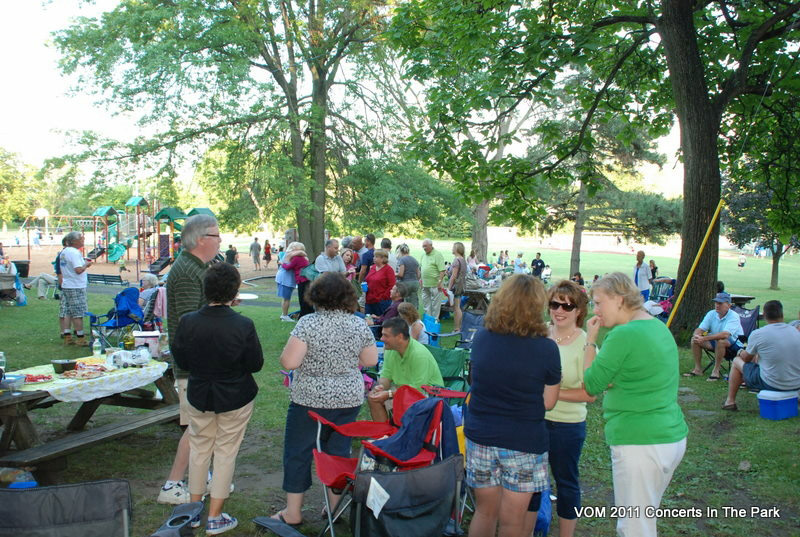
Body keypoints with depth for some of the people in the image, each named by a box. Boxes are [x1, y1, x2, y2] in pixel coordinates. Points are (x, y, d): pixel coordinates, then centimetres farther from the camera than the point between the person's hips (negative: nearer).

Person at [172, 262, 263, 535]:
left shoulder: (187, 322, -15)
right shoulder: (244, 326, -23)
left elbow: (181, 361, -3)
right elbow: (256, 364, -13)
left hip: (199, 397, 3)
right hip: (235, 399, -2)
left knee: (199, 450, 20)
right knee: (226, 453, 11)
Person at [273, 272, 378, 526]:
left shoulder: (308, 323, -15)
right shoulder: (359, 325, -3)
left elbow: (289, 362, -18)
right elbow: (370, 361, 5)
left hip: (310, 400, -4)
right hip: (349, 400, 4)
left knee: (297, 452, 10)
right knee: (339, 450, 15)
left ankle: (293, 513, 18)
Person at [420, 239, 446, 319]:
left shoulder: (437, 255, -11)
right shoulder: (424, 256, 14)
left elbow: (442, 270, -16)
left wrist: (440, 281, -21)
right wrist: (421, 279, 19)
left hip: (435, 285, -8)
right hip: (425, 284, 8)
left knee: (435, 304, 0)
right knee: (426, 303, 15)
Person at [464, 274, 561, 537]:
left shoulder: (481, 338, -3)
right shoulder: (546, 348, -14)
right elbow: (548, 402, -6)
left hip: (479, 437, 3)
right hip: (523, 443, -3)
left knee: (484, 512, 20)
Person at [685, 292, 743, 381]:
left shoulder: (734, 316, -21)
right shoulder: (711, 314, -2)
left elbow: (725, 334, -37)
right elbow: (700, 329, -7)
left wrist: (704, 338, -41)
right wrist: (696, 335, -33)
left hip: (734, 346, -6)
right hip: (715, 343, 6)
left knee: (721, 341, -38)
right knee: (695, 339, -12)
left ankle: (716, 371, -25)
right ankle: (697, 369, -5)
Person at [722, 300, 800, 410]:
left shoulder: (757, 334, -13)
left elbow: (746, 358, 4)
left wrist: (741, 352, 28)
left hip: (772, 384, -5)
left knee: (737, 361, 18)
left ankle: (730, 401, 24)